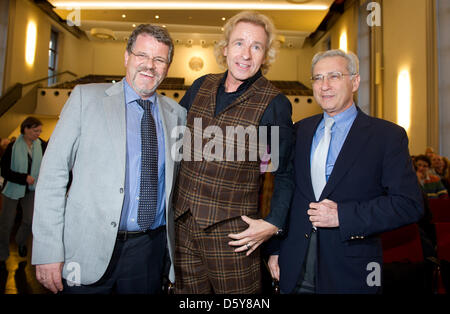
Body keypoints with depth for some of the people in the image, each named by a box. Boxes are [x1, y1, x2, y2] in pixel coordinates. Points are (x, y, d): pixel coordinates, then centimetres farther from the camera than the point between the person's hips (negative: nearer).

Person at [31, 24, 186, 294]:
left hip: (150, 251, 3)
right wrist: (48, 250, -10)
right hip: (90, 246, -2)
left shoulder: (177, 113, 5)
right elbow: (53, 172, -6)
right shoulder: (86, 97, -3)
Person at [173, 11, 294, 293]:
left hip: (231, 231, -4)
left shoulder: (274, 104, -8)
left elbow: (286, 172, -2)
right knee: (186, 291, 18)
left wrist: (274, 224, -10)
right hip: (182, 223, 5)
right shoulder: (201, 87, 5)